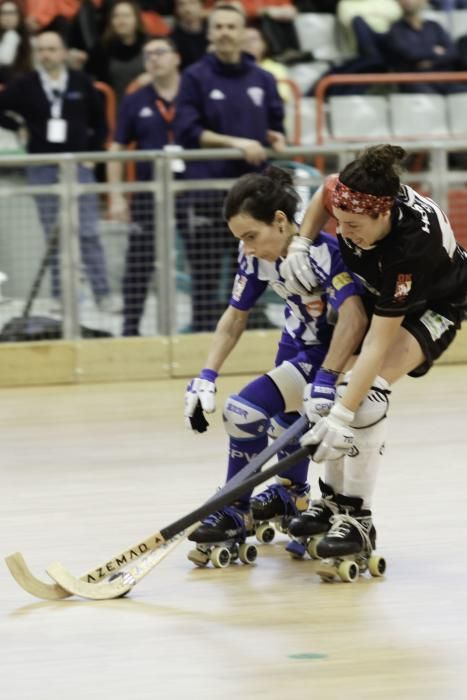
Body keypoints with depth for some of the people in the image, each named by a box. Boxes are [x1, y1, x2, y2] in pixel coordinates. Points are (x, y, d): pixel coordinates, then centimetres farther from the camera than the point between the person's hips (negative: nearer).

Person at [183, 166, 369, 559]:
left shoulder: (322, 250, -33)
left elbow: (353, 317, -44)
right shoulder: (257, 256, -11)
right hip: (298, 343, 8)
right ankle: (292, 493, 54)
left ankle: (237, 513, -4)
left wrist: (326, 382, -49)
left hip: (333, 351, -8)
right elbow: (236, 316, 0)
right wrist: (207, 376, -9)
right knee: (284, 420, 26)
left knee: (246, 409, -18)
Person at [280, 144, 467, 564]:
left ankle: (357, 518, -16)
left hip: (432, 306, -6)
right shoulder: (353, 199, -29)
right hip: (378, 290, 7)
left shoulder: (412, 245, -43)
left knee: (367, 394, -23)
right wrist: (301, 247, -13)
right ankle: (337, 498, 10)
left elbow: (378, 344, -40)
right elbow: (325, 194, 0)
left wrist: (341, 417, -41)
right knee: (340, 382, -5)